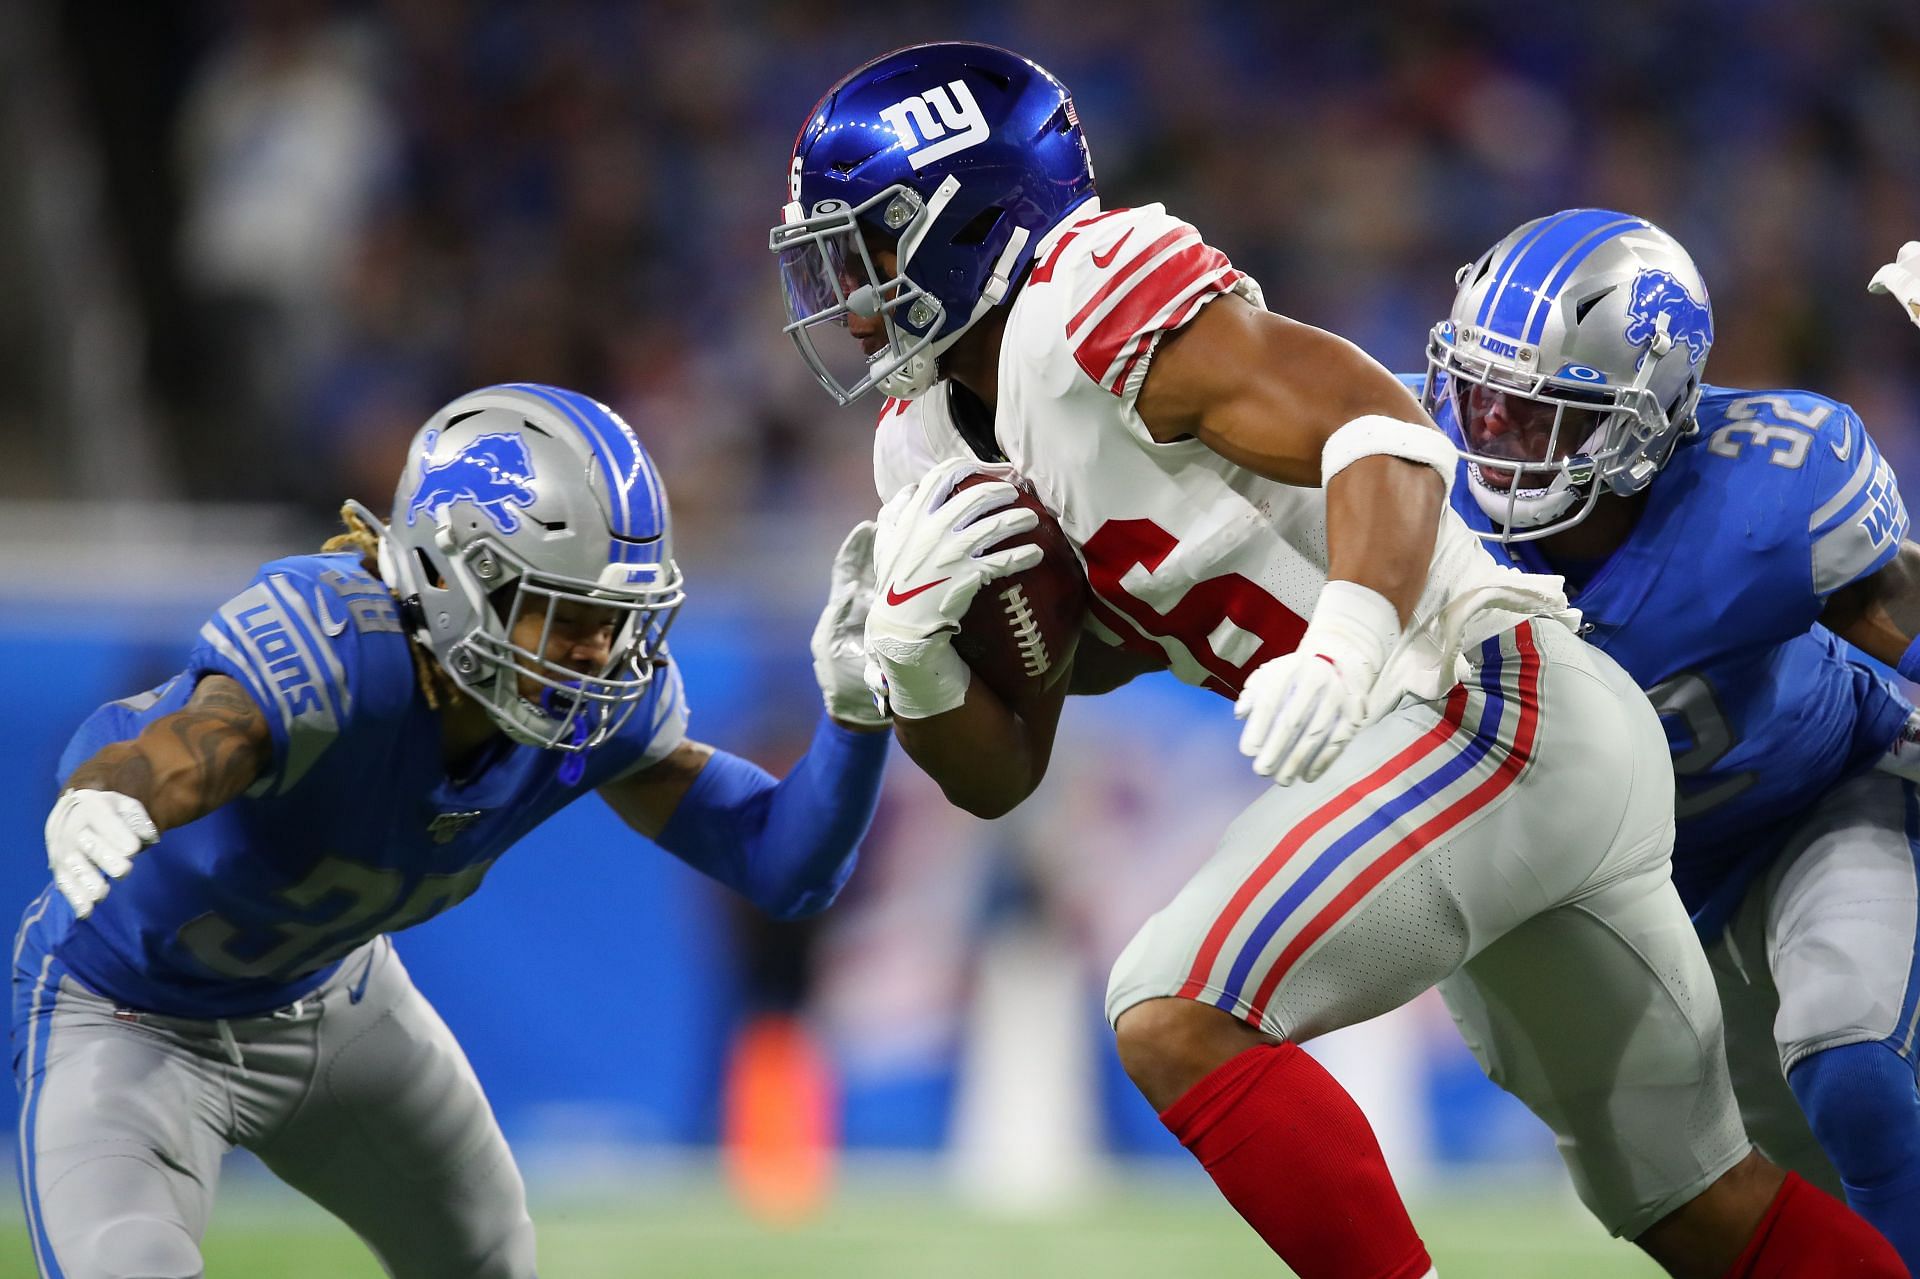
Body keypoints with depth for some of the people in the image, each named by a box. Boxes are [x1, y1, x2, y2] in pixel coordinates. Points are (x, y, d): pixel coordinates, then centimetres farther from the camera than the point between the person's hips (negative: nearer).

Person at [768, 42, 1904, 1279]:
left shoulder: (1087, 301, -12)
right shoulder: (942, 459, 15)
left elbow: (1384, 427, -20)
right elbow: (998, 773, 16)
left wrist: (1349, 643, -37)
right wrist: (910, 643, -4)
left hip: (1486, 704, -10)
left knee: (1177, 1019, -18)